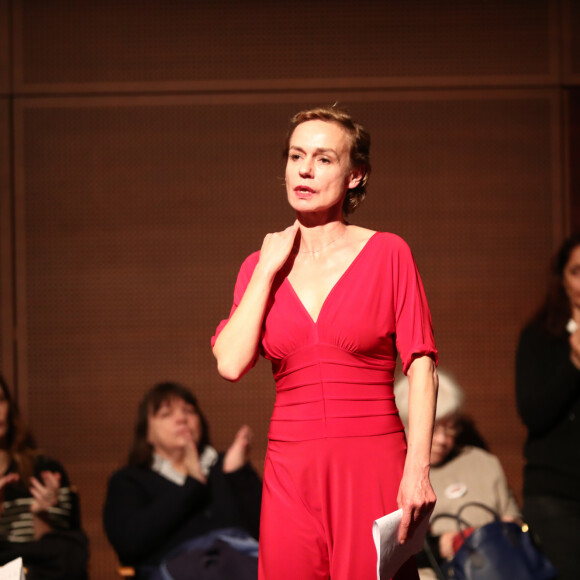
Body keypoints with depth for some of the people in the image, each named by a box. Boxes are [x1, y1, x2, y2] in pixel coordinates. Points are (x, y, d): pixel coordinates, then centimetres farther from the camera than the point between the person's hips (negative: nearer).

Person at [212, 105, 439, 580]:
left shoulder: (388, 253, 1)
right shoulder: (262, 267, 11)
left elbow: (422, 367, -4)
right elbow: (231, 363, -4)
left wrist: (418, 468, -13)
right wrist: (268, 270, -2)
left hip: (372, 469, -3)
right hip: (291, 470, 3)